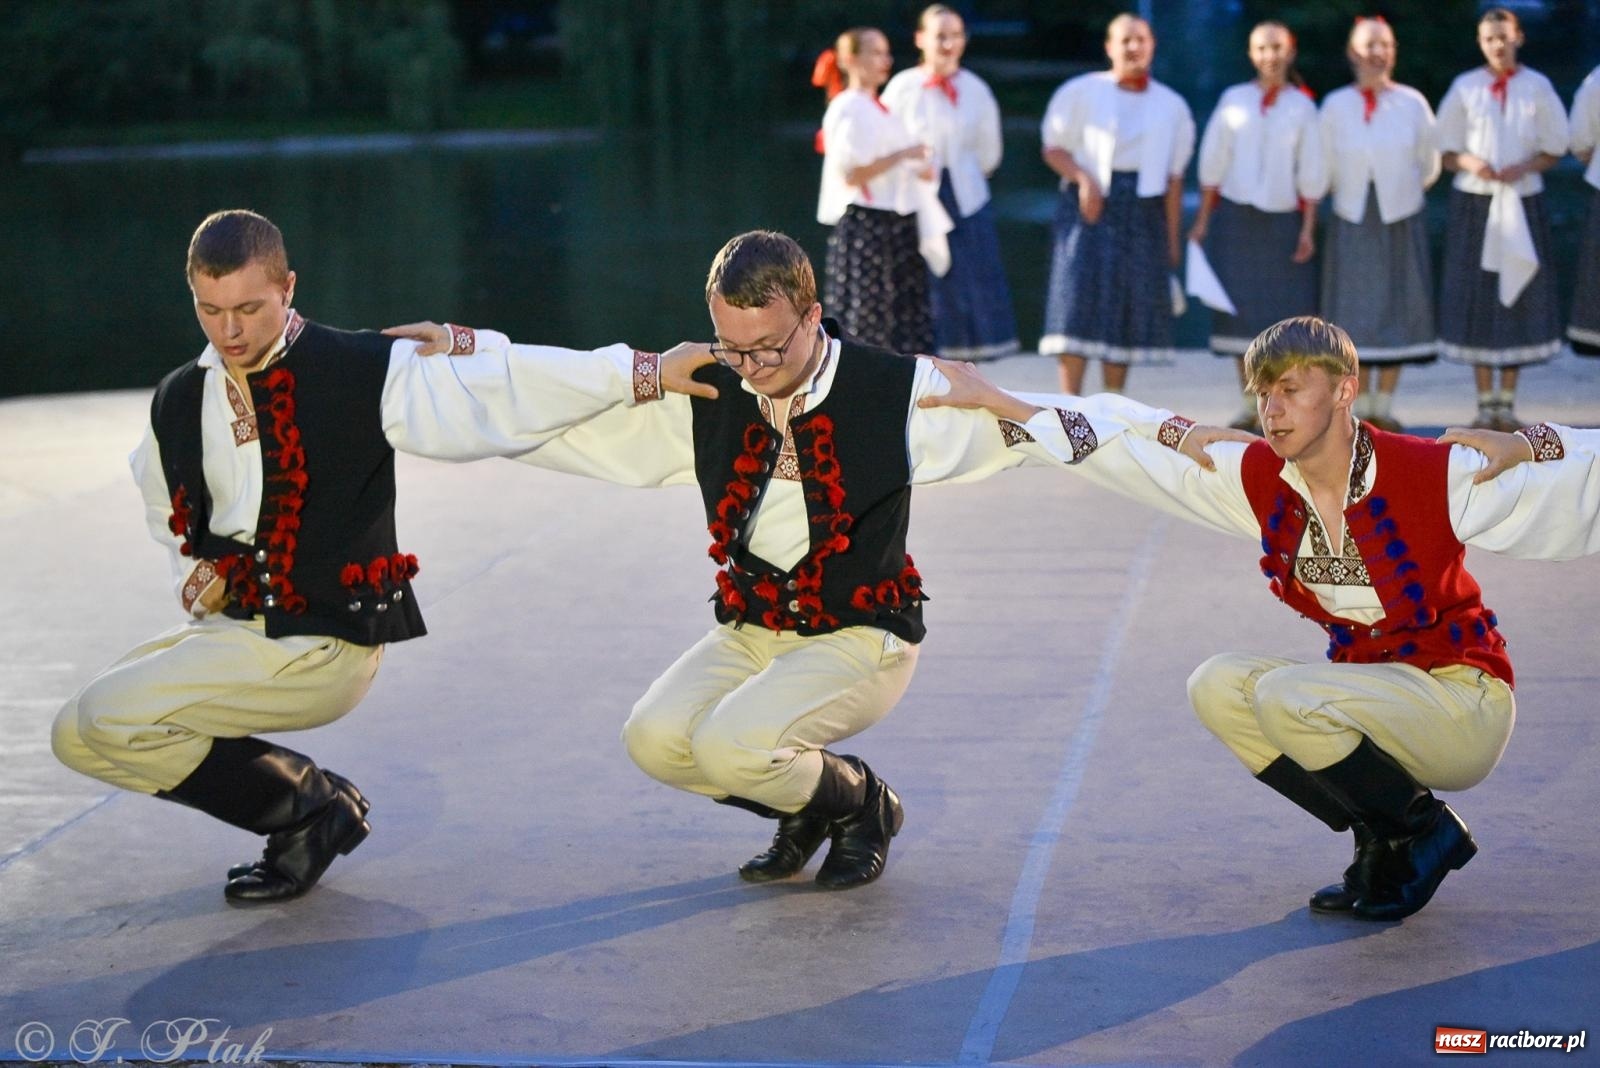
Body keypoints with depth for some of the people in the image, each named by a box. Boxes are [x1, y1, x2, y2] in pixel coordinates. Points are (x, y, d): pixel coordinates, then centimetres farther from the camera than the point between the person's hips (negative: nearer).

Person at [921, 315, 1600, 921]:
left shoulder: (1432, 475, -19)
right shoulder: (1258, 479, -4)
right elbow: (1124, 445, -1)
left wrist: (1529, 447, -40)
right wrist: (997, 404, -5)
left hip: (1462, 701, -6)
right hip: (1365, 681, 7)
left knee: (1285, 697, -26)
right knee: (1218, 688, -10)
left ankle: (1422, 832, -3)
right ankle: (1383, 846, 0)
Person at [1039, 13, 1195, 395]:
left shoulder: (1172, 106, 10)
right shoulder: (1081, 92, 2)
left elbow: (1174, 177, 9)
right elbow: (1054, 148, 1)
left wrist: (1172, 238, 7)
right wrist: (1083, 179, -18)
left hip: (1144, 210, 3)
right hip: (1090, 205, -3)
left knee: (1130, 306, 3)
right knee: (1079, 296, -10)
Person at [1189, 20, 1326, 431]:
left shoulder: (1302, 107, 4)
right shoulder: (1233, 100, 5)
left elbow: (1311, 173, 5)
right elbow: (1213, 163, 6)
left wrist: (1309, 228, 0)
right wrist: (1203, 220, 3)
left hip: (1282, 219, 0)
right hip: (1235, 217, 0)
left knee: (1282, 309, -3)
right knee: (1240, 307, -1)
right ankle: (1249, 404, 5)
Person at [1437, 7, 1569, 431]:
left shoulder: (1537, 87, 2)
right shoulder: (1465, 87, 2)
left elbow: (1554, 150, 4)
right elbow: (1446, 152, 4)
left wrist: (1524, 166, -15)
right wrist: (1470, 162, -17)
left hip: (1522, 202, 0)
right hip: (1474, 202, 0)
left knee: (1519, 298, 0)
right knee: (1476, 296, -1)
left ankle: (1508, 403, 7)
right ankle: (1485, 403, 6)